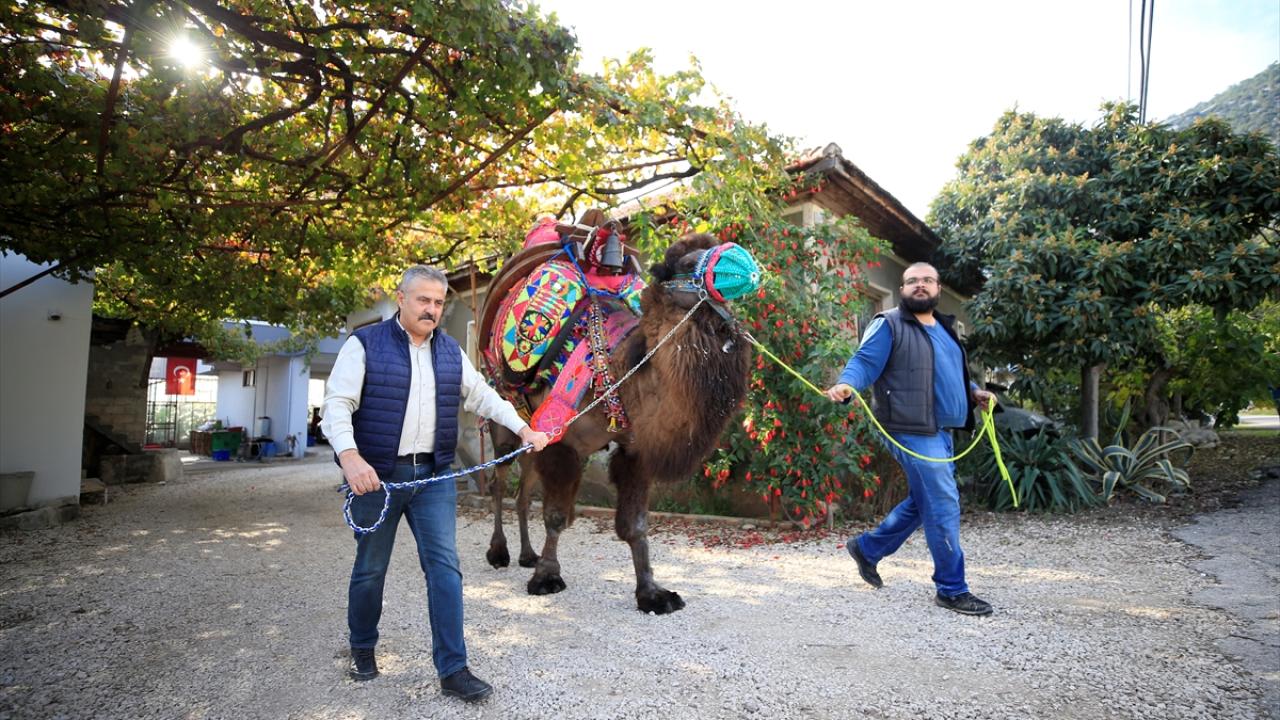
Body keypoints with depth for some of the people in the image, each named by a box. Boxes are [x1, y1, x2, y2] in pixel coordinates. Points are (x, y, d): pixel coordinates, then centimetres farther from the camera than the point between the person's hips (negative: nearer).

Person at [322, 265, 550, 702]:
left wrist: (523, 429, 3)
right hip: (376, 476, -3)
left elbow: (481, 396, 13)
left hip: (434, 476, 3)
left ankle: (453, 669, 5)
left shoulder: (450, 351, 10)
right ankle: (362, 650, 36)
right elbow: (337, 403, -11)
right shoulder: (365, 344, -5)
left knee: (445, 567, -2)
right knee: (370, 569, 12)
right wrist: (350, 457, -27)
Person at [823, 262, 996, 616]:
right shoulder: (889, 324, -6)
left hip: (940, 431, 9)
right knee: (943, 504, -6)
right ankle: (952, 589, 8)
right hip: (912, 432, -9)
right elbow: (864, 362, -16)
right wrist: (846, 384, -35)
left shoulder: (945, 327, 20)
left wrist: (974, 392, 16)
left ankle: (867, 548, 33)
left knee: (922, 502, 17)